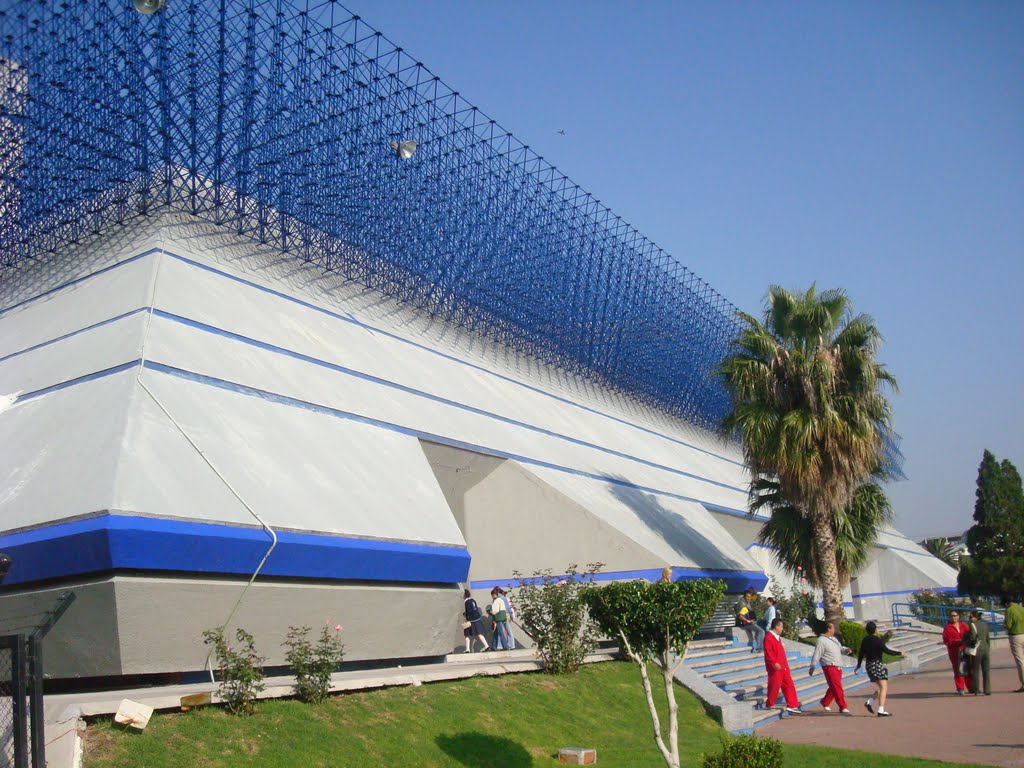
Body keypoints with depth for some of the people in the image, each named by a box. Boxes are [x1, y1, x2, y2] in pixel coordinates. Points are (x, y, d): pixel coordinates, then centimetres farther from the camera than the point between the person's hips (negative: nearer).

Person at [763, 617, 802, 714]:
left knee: (789, 685, 9)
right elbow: (768, 652, -21)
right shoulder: (768, 637, -13)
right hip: (775, 668, -10)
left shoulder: (778, 637, 18)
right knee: (774, 685, -3)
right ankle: (769, 705, 11)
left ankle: (792, 706, 13)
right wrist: (774, 663, -29)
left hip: (783, 667, 10)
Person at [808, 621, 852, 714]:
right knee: (838, 688, -8)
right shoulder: (822, 640, -12)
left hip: (838, 667, 9)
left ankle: (825, 703, 32)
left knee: (834, 688, 16)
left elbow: (840, 648, 25)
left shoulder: (834, 639, 15)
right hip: (829, 667, -9)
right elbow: (816, 655, -13)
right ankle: (843, 707, -3)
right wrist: (812, 667, -13)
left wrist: (846, 650, 1)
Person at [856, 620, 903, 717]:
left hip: (869, 665, 8)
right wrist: (899, 653, -6)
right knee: (884, 687, -6)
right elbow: (886, 650, -17)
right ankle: (881, 710, -13)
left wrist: (858, 666, 24)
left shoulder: (865, 640, 9)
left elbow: (861, 653, 14)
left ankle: (869, 702, 4)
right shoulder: (877, 640, -12)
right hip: (877, 664, -8)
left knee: (880, 687, 18)